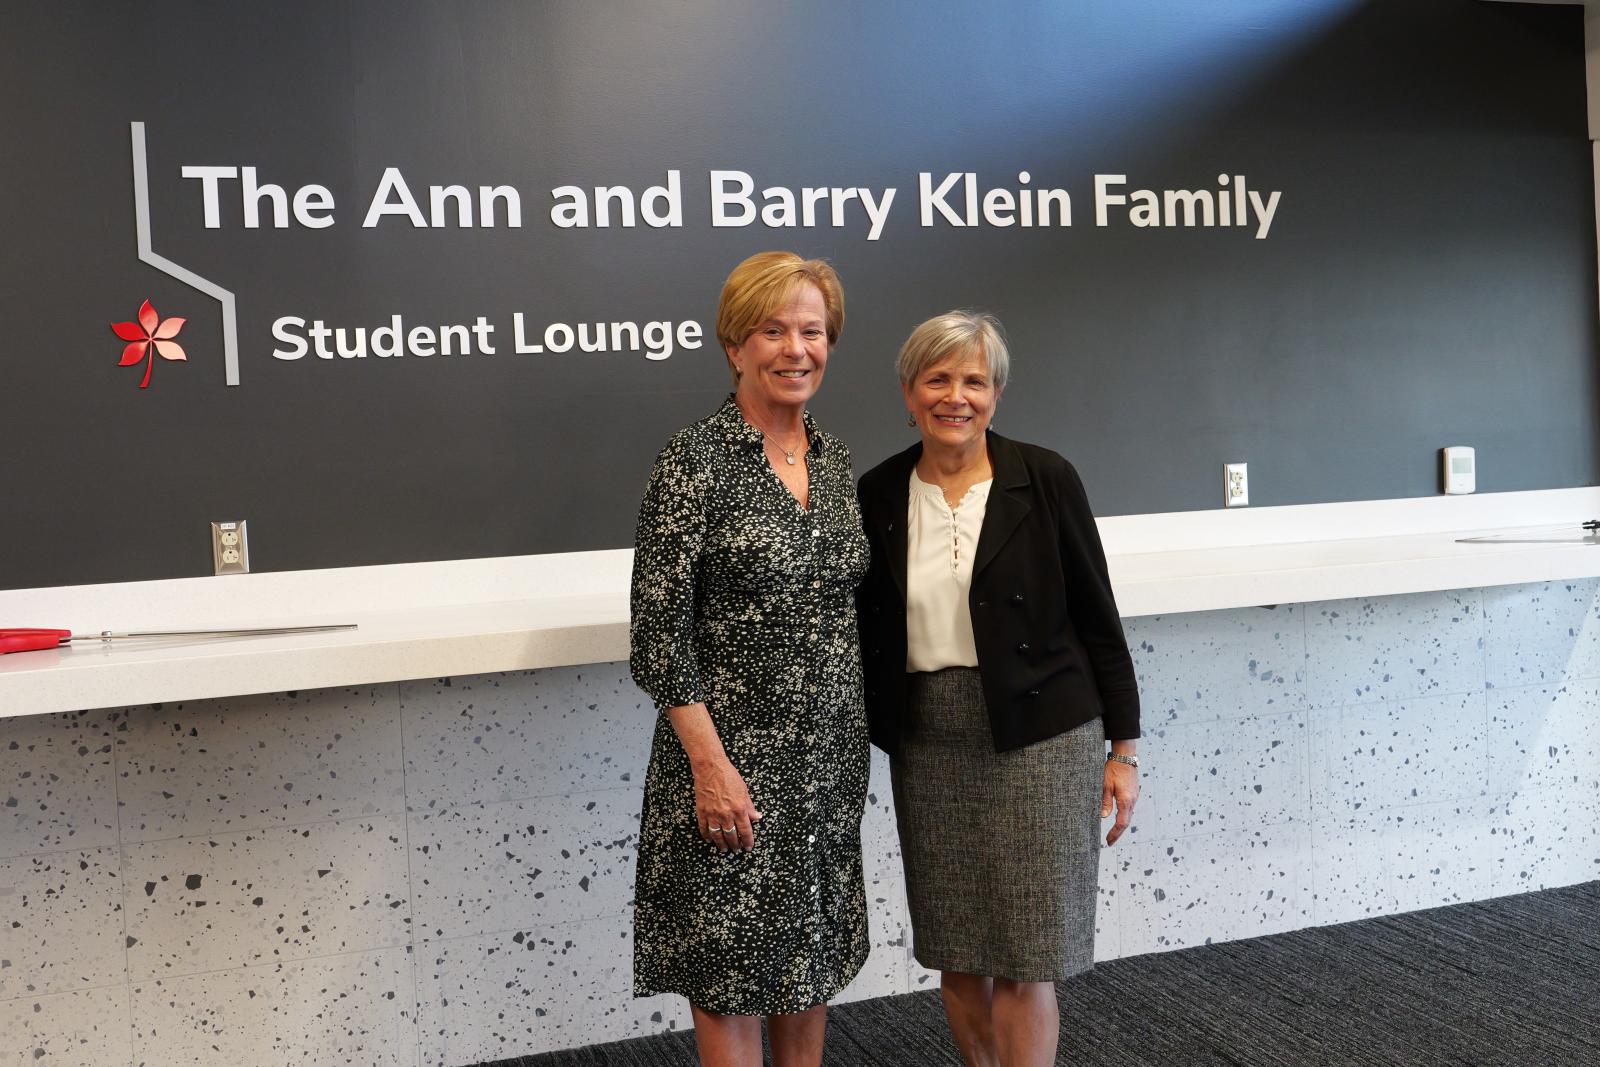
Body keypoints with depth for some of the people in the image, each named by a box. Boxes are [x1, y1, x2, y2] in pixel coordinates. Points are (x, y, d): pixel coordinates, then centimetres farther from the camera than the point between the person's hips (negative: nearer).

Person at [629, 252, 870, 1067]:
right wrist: (711, 764, -18)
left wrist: (853, 738, 11)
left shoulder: (833, 456, 7)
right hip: (735, 751, -6)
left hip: (829, 755, 6)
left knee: (812, 948, 17)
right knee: (731, 965, 7)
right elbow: (660, 628, -15)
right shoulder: (694, 459, -13)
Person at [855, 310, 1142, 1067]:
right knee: (955, 953, 12)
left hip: (1038, 740, -3)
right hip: (928, 747, 3)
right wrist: (872, 742, 8)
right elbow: (867, 632, 8)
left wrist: (1123, 747, -2)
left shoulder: (1045, 479, -5)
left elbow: (1096, 616, -2)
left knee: (1024, 961, 2)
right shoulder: (878, 494, 3)